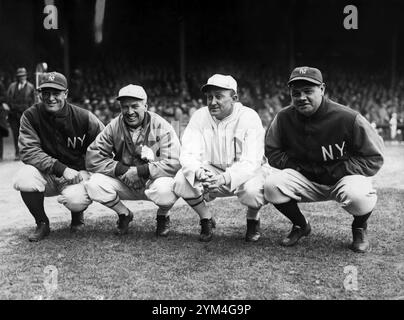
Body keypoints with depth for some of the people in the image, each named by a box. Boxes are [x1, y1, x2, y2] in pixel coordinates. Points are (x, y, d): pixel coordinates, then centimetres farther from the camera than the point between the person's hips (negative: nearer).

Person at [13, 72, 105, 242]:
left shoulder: (84, 117, -9)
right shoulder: (30, 116, -8)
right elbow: (28, 151, -17)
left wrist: (85, 171, -14)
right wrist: (61, 169, -27)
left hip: (76, 173, -1)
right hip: (45, 174, 2)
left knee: (76, 200, -33)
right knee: (23, 180, -30)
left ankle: (77, 216, 11)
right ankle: (42, 224, -1)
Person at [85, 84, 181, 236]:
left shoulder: (161, 127, -15)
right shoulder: (114, 127, -6)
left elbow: (173, 164, -24)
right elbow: (92, 159, -10)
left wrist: (138, 171, -27)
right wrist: (123, 170, -22)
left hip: (153, 181, -3)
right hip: (124, 184, 3)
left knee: (165, 190, -37)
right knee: (94, 185, -21)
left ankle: (163, 216, 3)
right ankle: (124, 214, 9)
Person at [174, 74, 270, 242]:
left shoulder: (249, 117, -18)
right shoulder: (200, 117, -8)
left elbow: (251, 162, -26)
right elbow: (188, 154, -16)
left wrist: (225, 178, -45)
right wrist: (198, 173, -41)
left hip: (244, 173, -3)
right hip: (211, 170, 3)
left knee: (253, 189, -36)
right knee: (182, 180, -24)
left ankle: (253, 219, 2)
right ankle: (206, 219, 3)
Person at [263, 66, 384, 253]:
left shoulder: (348, 118, -20)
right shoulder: (284, 118, -9)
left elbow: (374, 158, -12)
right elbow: (272, 152, 4)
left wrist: (333, 171, -18)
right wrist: (300, 167, -11)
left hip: (343, 177, -3)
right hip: (305, 180, 3)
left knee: (359, 197, -36)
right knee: (272, 186, -23)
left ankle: (359, 228, 5)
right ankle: (300, 225, 8)